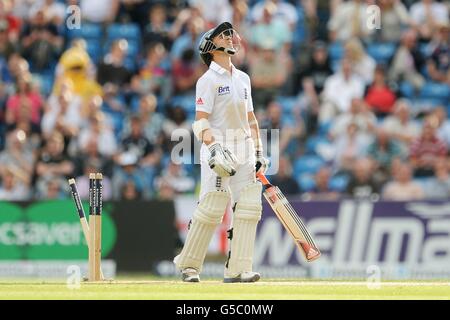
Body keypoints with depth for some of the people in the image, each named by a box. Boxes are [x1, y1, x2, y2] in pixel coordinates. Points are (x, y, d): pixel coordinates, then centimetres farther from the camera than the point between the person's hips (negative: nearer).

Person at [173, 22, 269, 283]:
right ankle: (189, 265, 5)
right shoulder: (208, 80, -4)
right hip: (218, 148, -7)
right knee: (211, 209, -9)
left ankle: (237, 269, -4)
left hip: (244, 151, 7)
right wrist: (213, 147, -30)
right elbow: (201, 120, -13)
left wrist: (259, 152, 16)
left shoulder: (243, 78, 17)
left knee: (249, 209, -4)